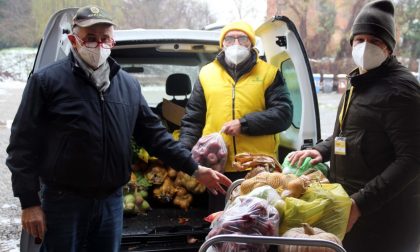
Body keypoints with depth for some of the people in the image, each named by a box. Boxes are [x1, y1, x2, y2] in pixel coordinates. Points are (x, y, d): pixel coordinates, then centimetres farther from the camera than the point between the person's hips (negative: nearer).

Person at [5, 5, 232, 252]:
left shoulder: (129, 85, 7)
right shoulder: (47, 81, -7)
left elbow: (154, 134, 12)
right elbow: (23, 143, -6)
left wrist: (195, 168, 5)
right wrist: (29, 202, -10)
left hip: (112, 201, 4)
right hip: (63, 201, -4)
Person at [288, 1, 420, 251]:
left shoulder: (400, 88, -15)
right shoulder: (360, 83, 15)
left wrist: (361, 203, -25)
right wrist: (320, 150, 7)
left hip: (386, 217, -9)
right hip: (351, 205, 9)